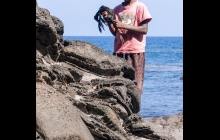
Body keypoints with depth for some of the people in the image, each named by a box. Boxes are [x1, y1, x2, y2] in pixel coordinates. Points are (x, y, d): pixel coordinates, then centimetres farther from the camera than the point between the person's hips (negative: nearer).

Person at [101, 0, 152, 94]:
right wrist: (108, 21, -2)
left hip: (136, 51, -4)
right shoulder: (117, 9, 15)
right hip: (119, 51, 4)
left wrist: (123, 25, -15)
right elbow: (115, 33, 15)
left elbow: (144, 29, -8)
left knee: (135, 86, -7)